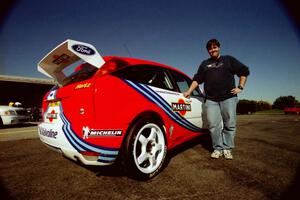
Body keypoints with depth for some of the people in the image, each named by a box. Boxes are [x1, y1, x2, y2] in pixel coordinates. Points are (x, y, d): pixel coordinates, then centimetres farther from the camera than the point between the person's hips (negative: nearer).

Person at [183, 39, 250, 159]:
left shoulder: (229, 60, 15)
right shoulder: (205, 64, 20)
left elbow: (244, 71, 16)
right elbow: (197, 79, 14)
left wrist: (240, 87, 6)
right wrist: (189, 91, 3)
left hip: (229, 98, -1)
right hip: (211, 100, 1)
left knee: (230, 125, 2)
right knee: (213, 125, -3)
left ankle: (227, 149, 15)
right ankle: (218, 148, 10)